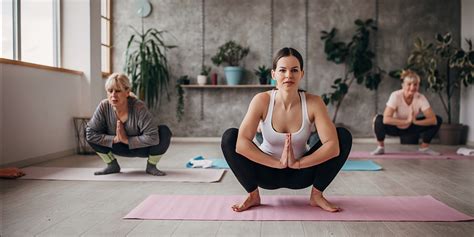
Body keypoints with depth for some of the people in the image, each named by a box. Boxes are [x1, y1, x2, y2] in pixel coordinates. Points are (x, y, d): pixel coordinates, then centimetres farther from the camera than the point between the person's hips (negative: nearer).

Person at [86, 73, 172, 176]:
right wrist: (115, 139, -26)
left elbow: (153, 137, -35)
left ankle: (151, 166, -3)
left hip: (141, 148, -3)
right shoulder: (104, 107, -21)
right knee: (88, 130, -14)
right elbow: (90, 133, -18)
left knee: (164, 131, -30)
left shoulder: (138, 107, -30)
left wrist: (127, 140, -29)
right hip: (120, 149, 3)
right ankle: (112, 165, 5)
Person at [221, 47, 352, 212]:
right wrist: (278, 163, -33)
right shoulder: (262, 100, -21)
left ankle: (317, 195, -2)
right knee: (229, 137, -25)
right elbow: (241, 143, -30)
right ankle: (253, 195, -5)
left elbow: (333, 145, -27)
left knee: (344, 136, -19)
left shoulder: (313, 103, -19)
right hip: (267, 171, 0)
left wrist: (297, 163, -32)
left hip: (300, 173, 1)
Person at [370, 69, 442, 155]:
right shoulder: (396, 96, -28)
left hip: (410, 128, 3)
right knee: (379, 120, -35)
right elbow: (386, 119, -39)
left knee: (438, 120, -13)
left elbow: (434, 120, -26)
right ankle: (380, 147, -8)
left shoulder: (421, 98, -20)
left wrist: (415, 121, -39)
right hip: (395, 128, -3)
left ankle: (424, 147, 8)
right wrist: (406, 121, -42)